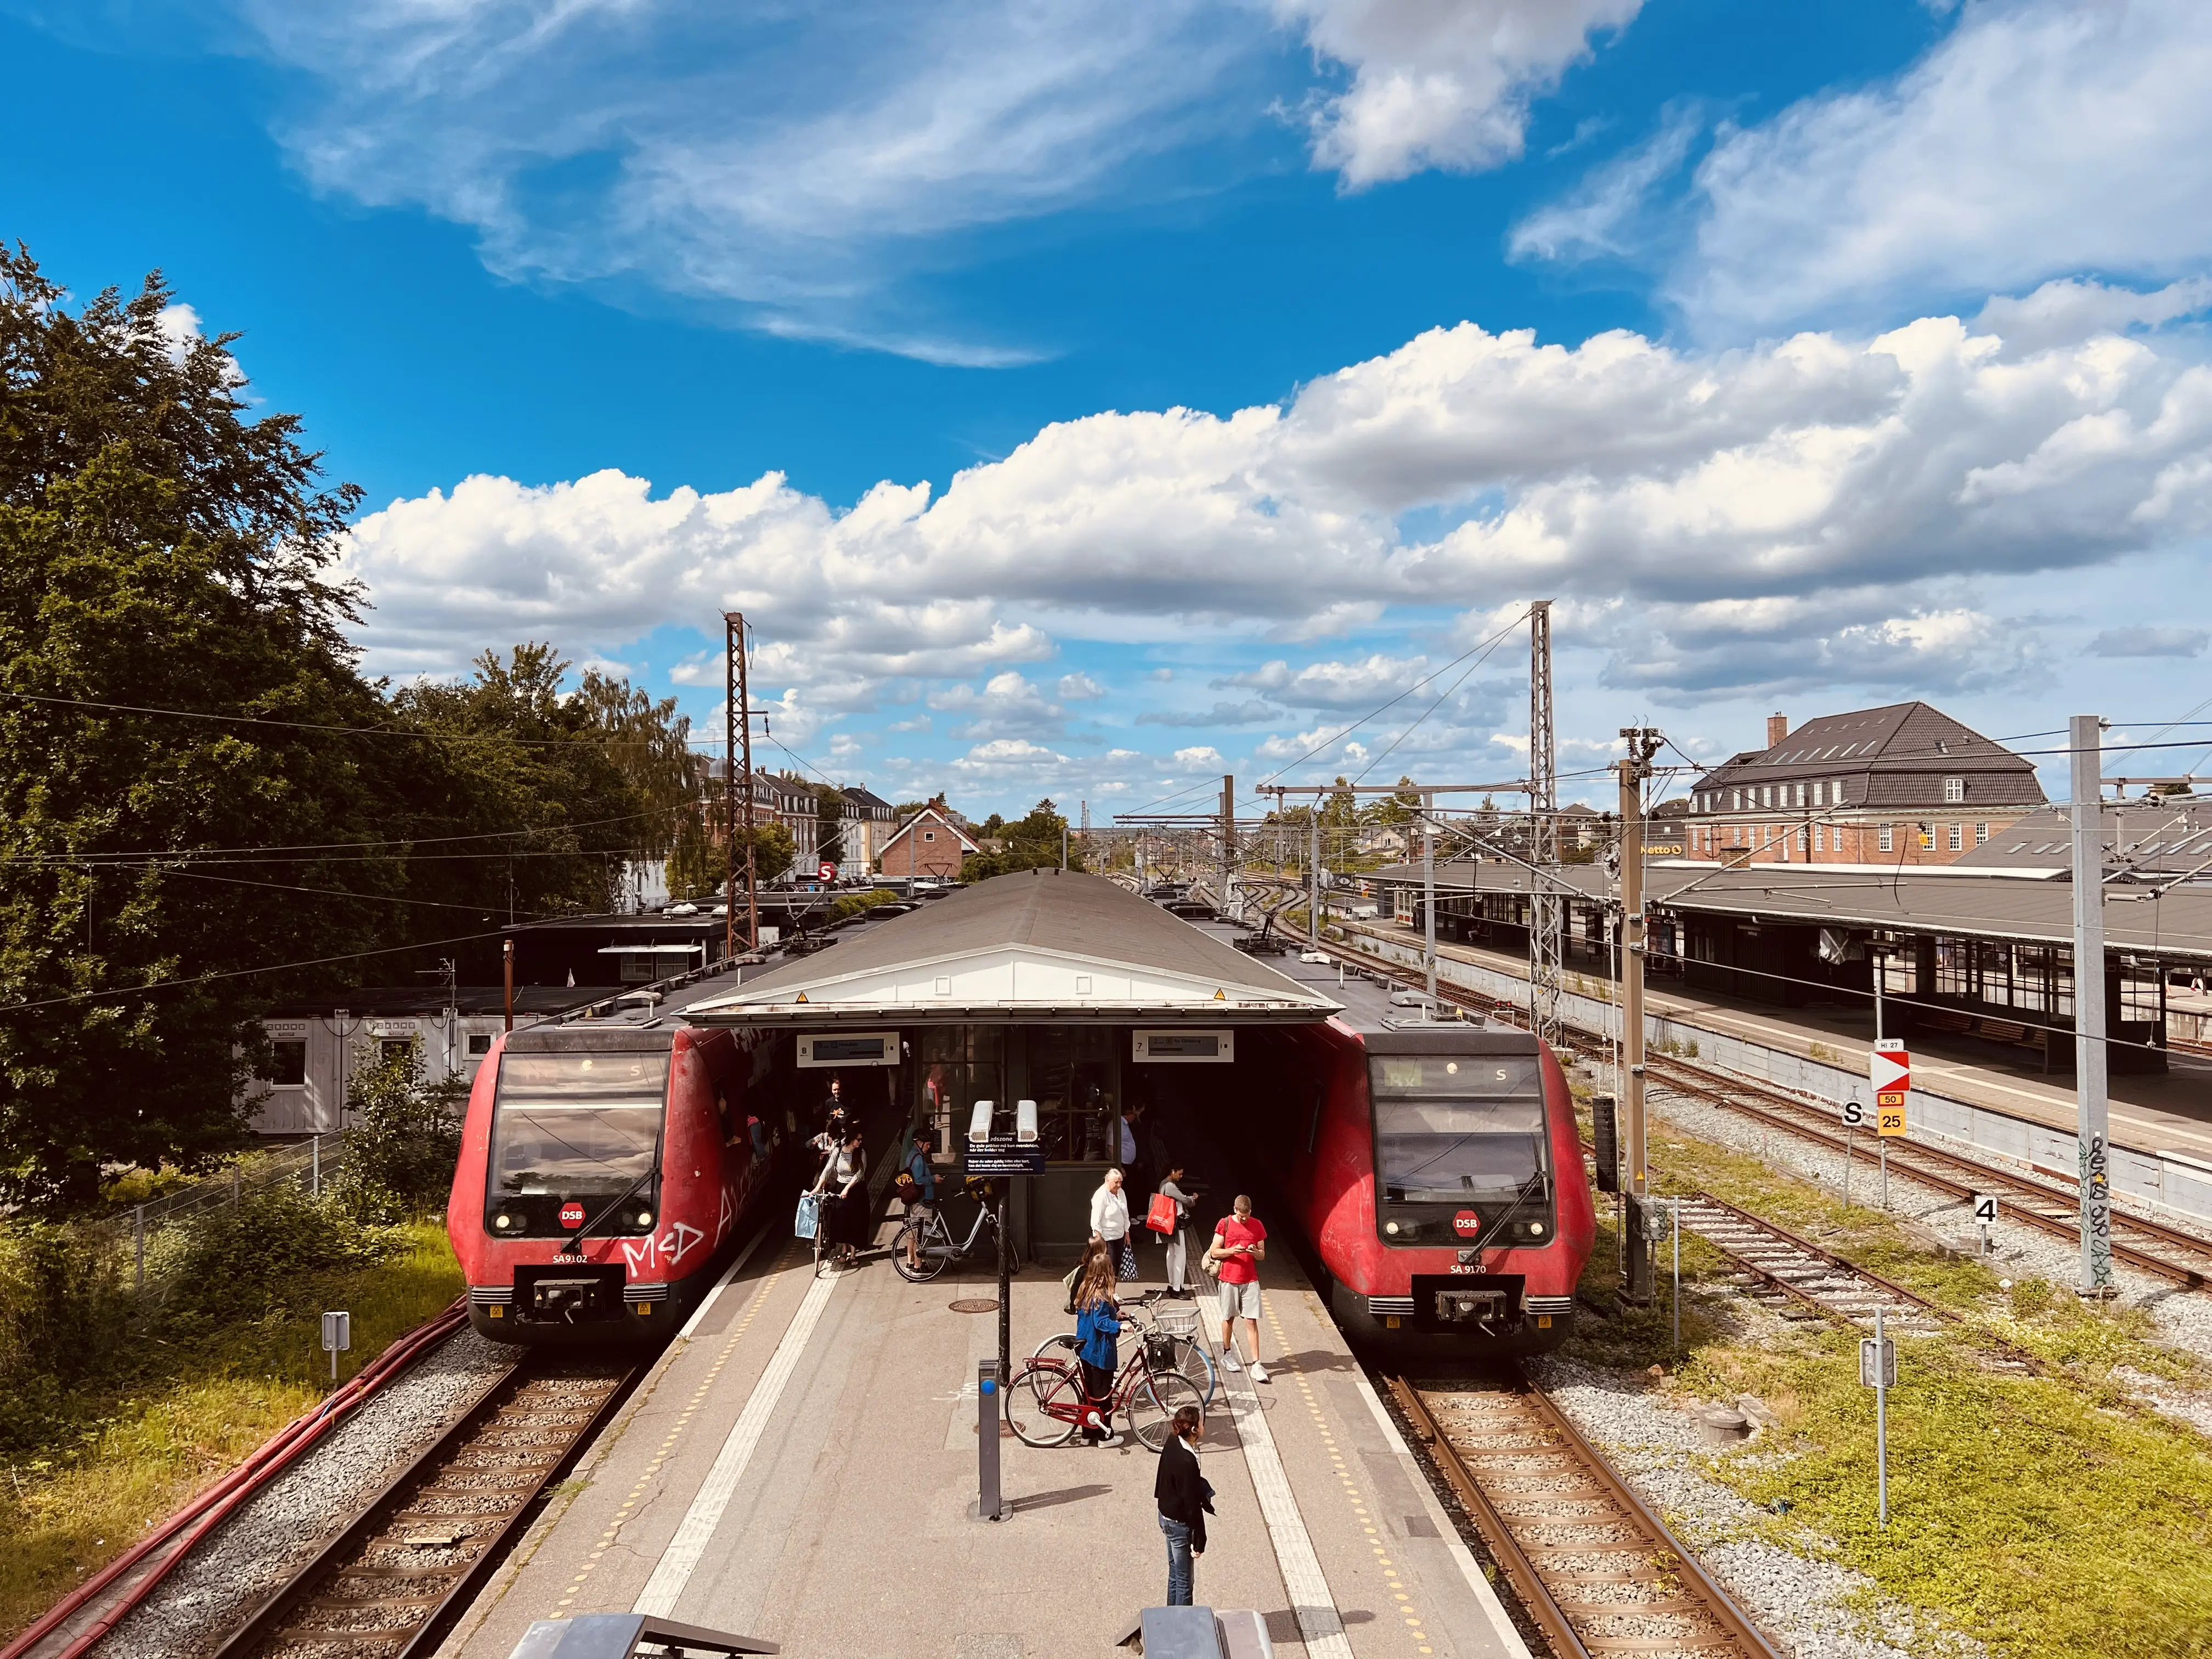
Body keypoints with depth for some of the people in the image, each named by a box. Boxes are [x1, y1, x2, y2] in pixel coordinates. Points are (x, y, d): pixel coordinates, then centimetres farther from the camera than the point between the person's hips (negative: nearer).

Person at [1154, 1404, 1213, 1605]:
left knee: (1176, 1572, 24)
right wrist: (1198, 1542, -17)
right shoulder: (1187, 1462, -32)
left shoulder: (1173, 1444, -7)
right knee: (1184, 1581, 8)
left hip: (1166, 1515, 9)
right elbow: (1192, 1505, -25)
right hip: (1180, 1524, -9)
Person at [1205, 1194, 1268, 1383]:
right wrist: (1231, 1250, -20)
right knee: (1228, 1318, 12)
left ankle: (1256, 1365, -5)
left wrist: (1255, 1252, -16)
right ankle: (1227, 1355, 31)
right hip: (1229, 1280, -1)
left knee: (1252, 1321, -4)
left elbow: (1262, 1256, 7)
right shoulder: (1224, 1224, -4)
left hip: (1250, 1280, 1)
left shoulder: (1257, 1226, 2)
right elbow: (1214, 1252, -3)